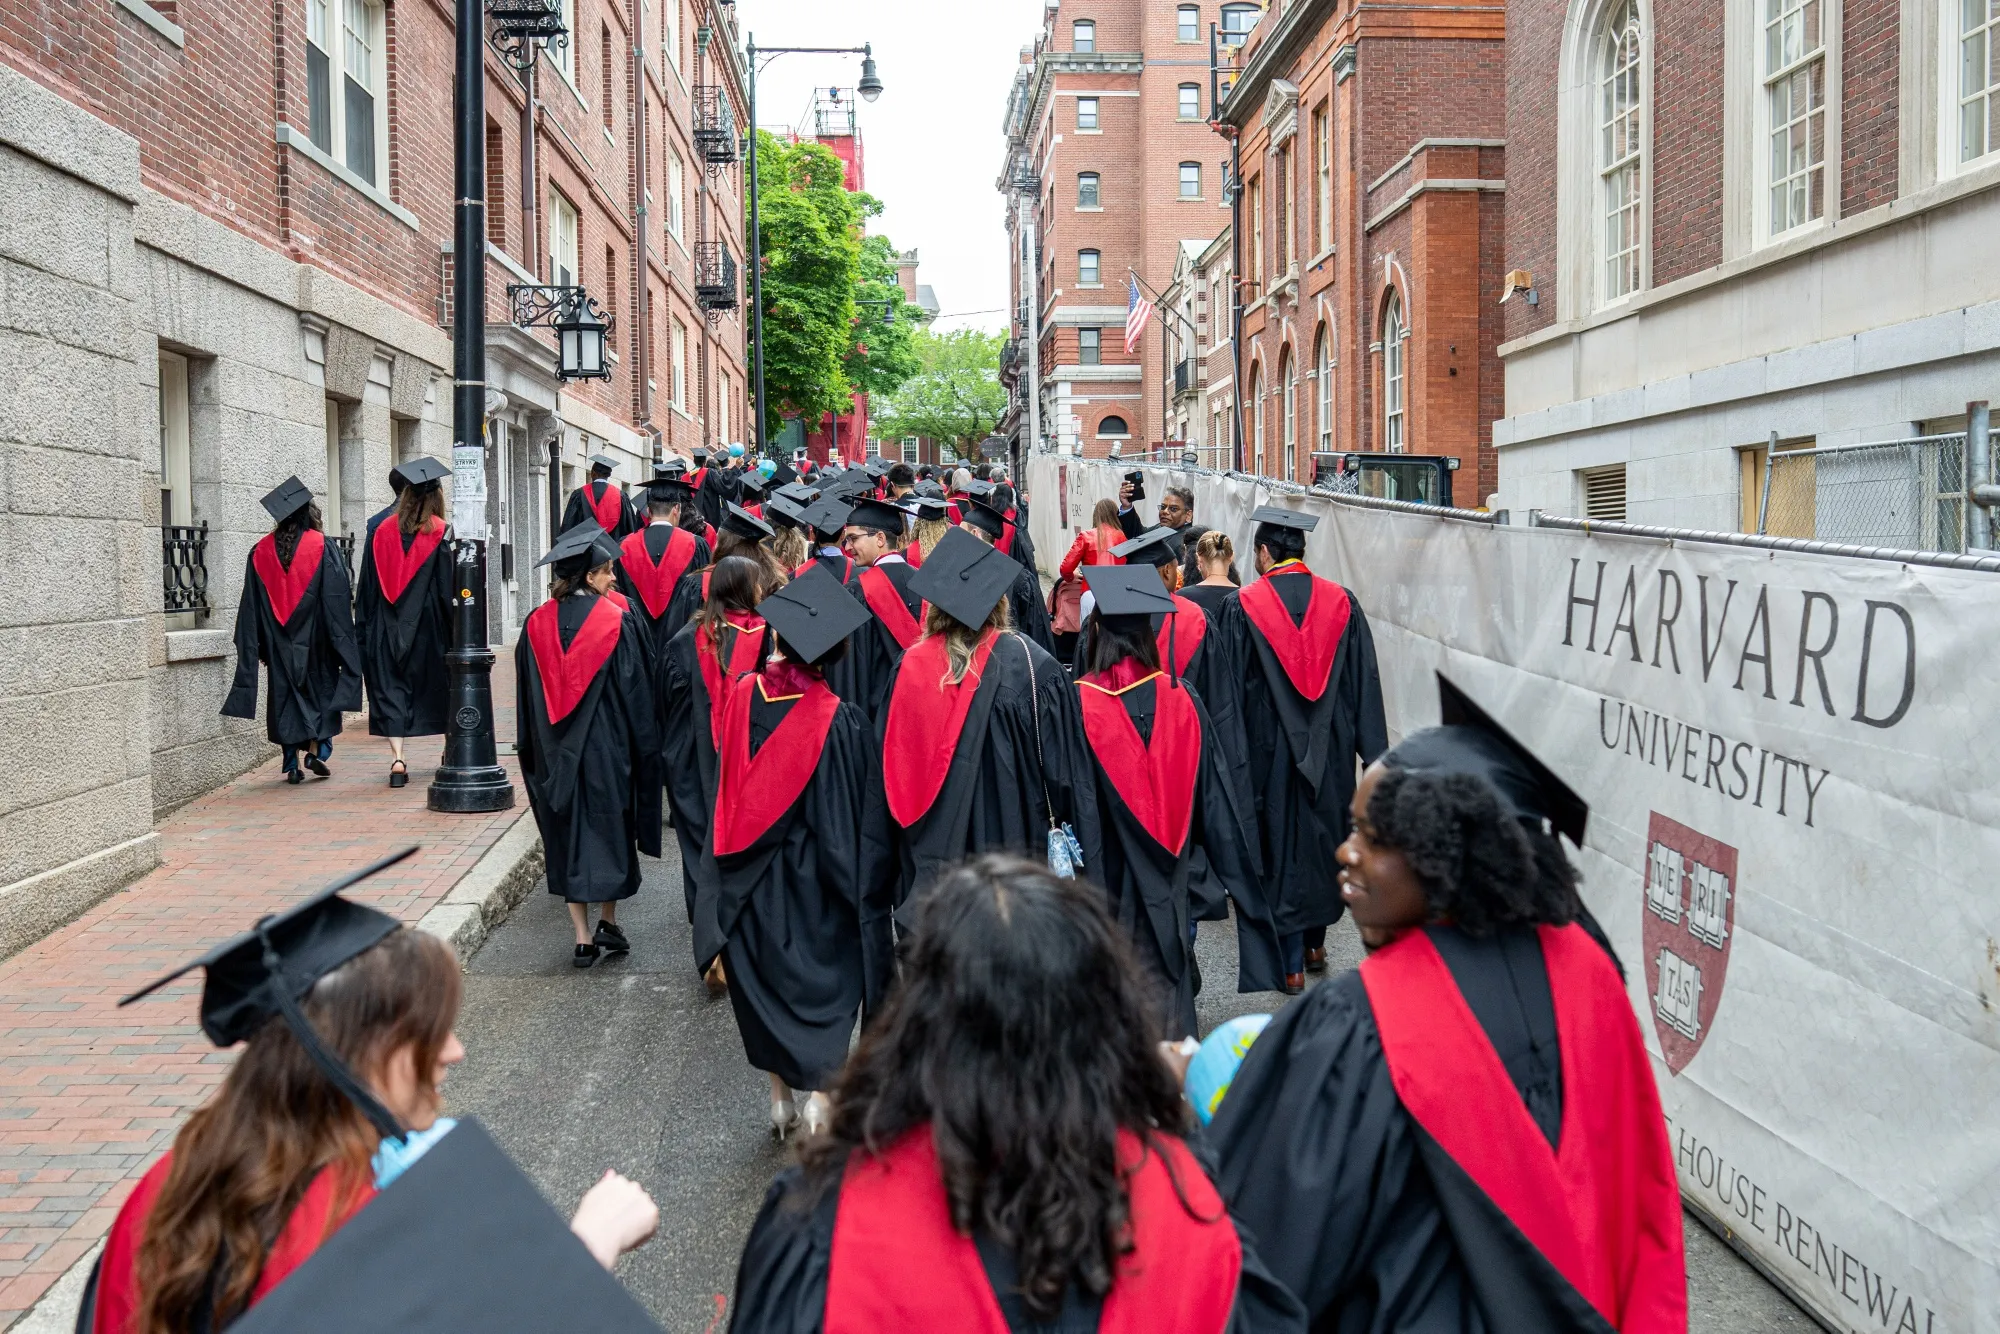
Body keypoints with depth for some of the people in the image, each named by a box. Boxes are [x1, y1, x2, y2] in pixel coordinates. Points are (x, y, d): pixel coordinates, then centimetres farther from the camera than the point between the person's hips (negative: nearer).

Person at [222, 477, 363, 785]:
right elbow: (339, 600, -8)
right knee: (321, 689, 11)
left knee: (285, 695, 8)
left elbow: (251, 606, 4)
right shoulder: (323, 548, -6)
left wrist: (259, 645, 9)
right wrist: (343, 642, -3)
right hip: (314, 639, -2)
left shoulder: (260, 552, 3)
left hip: (278, 642, 3)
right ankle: (316, 749, -2)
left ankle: (292, 763, 7)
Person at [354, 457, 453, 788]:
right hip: (428, 625, -1)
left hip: (387, 625, 1)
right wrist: (455, 628, -2)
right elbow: (449, 586, -7)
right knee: (437, 684, 14)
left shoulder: (381, 529, 3)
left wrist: (364, 626, 11)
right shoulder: (441, 532, -6)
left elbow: (368, 584, 6)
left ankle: (398, 760, -12)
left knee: (390, 689, 1)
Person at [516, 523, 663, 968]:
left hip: (555, 752, 3)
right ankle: (608, 924, 19)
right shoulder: (618, 622, -10)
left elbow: (528, 700, 6)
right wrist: (644, 748, 1)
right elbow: (637, 695, -8)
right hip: (607, 747, -3)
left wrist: (537, 751, 15)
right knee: (609, 829, 13)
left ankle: (583, 939, 9)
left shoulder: (537, 625, 0)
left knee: (569, 836, 8)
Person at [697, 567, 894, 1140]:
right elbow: (863, 818, -12)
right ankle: (820, 1095, 1)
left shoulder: (739, 696, -12)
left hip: (751, 881, 4)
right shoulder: (841, 721, -19)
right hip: (816, 885, -4)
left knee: (769, 983, 18)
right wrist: (870, 892, -2)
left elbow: (725, 784, 4)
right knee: (828, 982, 11)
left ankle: (780, 1099, 29)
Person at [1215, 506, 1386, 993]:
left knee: (1281, 842, 6)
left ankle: (1292, 963, 10)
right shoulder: (1341, 602, -1)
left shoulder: (1242, 607, -9)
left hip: (1271, 748, -3)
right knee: (1325, 837, 18)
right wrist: (1372, 750, 7)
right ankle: (1316, 942, 32)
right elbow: (1365, 681, 1)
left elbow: (1231, 688, -7)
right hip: (1330, 747, 3)